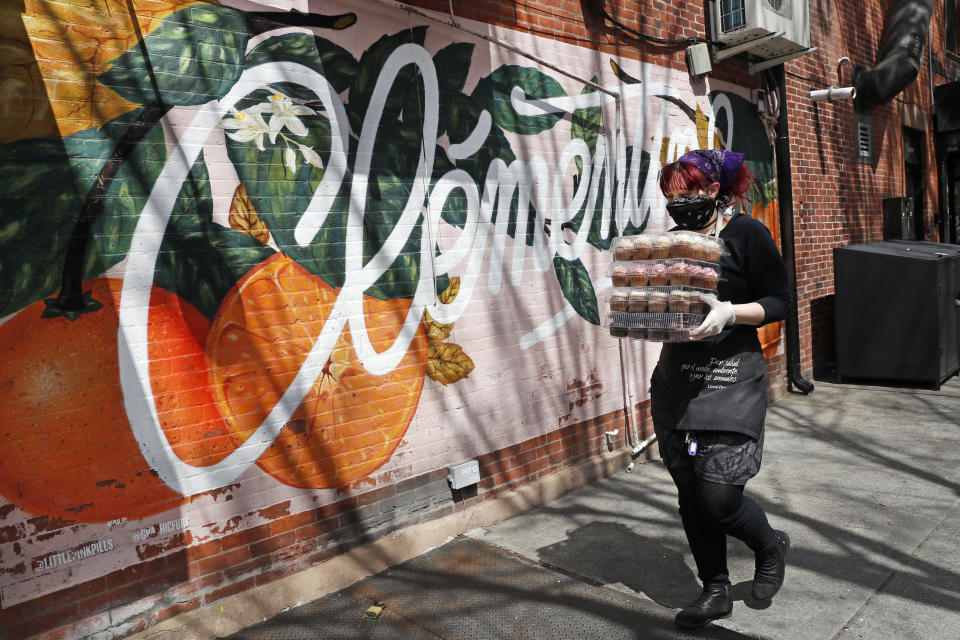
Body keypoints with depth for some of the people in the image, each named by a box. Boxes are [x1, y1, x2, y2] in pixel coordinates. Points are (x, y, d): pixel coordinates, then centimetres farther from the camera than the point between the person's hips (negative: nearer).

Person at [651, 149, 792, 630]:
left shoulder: (746, 233, -5)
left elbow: (779, 301, -4)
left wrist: (729, 312, -20)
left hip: (731, 378, -5)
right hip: (675, 377, 6)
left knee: (718, 496, -8)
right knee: (689, 493, 8)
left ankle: (771, 545, 27)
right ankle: (715, 591, 27)